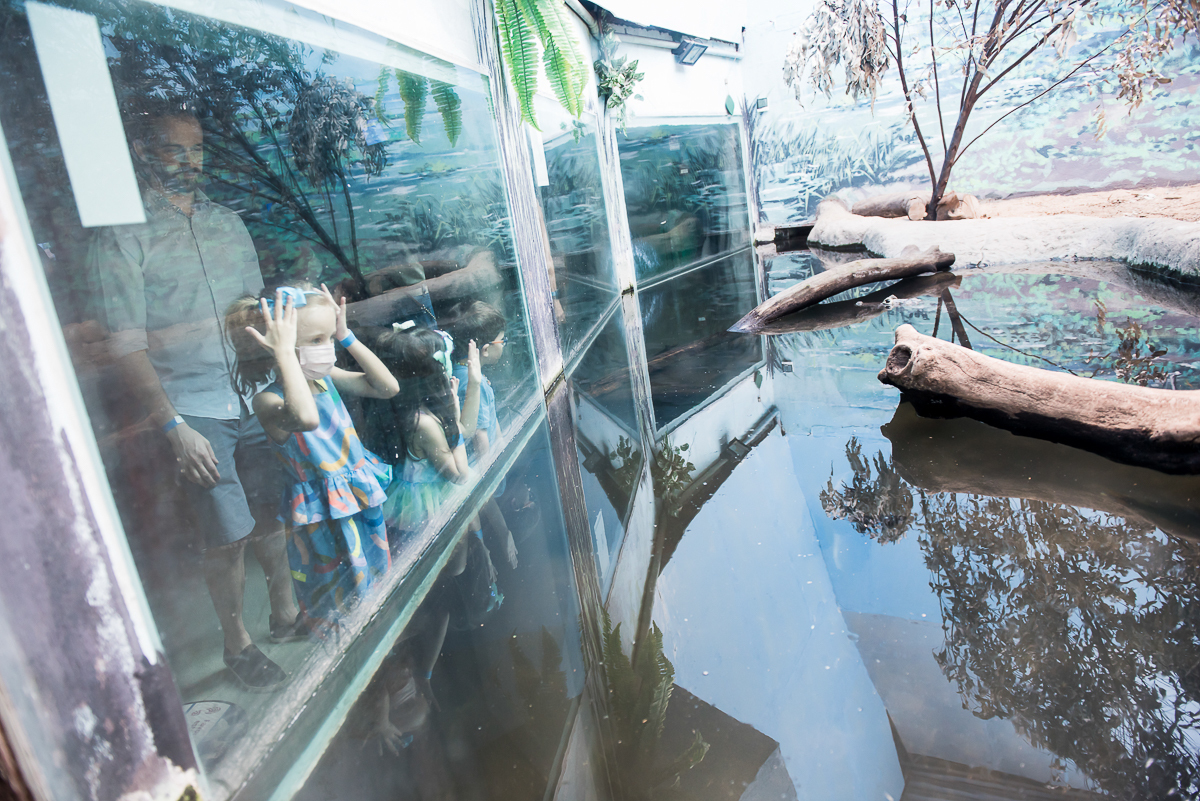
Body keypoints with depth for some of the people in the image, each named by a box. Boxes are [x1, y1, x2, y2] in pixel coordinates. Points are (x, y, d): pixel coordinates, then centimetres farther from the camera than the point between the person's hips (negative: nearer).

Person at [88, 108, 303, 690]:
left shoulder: (227, 223, 11)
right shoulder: (121, 240, -6)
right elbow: (126, 347, -9)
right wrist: (173, 426, -14)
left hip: (257, 399, 5)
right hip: (197, 412, -4)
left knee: (273, 515, 12)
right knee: (229, 537, 2)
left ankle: (285, 616, 32)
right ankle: (237, 646, 22)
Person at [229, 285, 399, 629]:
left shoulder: (327, 378, -1)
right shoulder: (269, 400, -23)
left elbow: (388, 387, 2)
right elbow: (306, 418, -47)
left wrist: (346, 336, -4)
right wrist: (284, 352, -40)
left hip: (363, 501, 7)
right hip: (323, 518, -7)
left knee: (376, 595, 21)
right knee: (336, 613, 6)